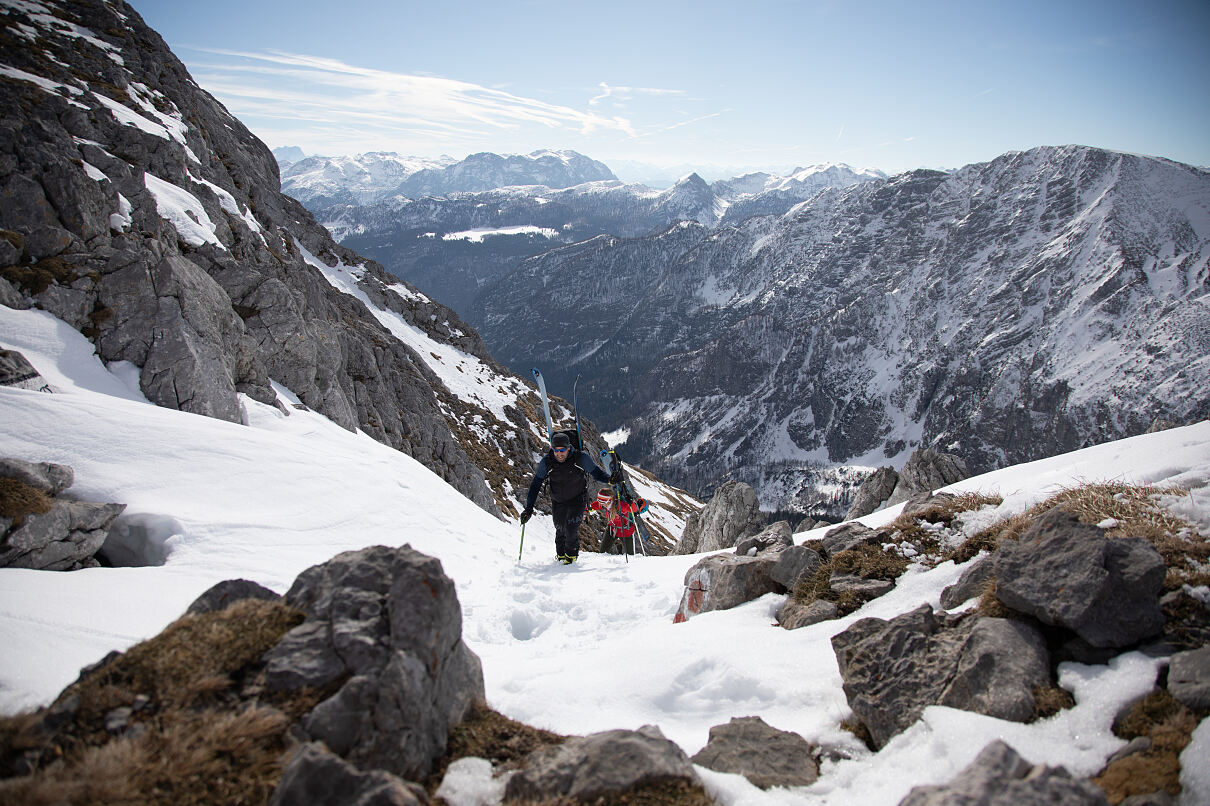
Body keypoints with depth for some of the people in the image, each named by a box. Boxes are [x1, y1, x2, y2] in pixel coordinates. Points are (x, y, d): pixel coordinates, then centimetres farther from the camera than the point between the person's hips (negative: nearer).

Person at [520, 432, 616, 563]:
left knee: (571, 529, -14)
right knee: (560, 531, 9)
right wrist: (529, 509, -14)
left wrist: (610, 479, -28)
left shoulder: (580, 458, -21)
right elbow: (536, 485, -10)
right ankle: (560, 554, 39)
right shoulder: (546, 462, -18)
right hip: (558, 502, 2)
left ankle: (572, 554, 15)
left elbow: (596, 472, -8)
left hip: (578, 500, -2)